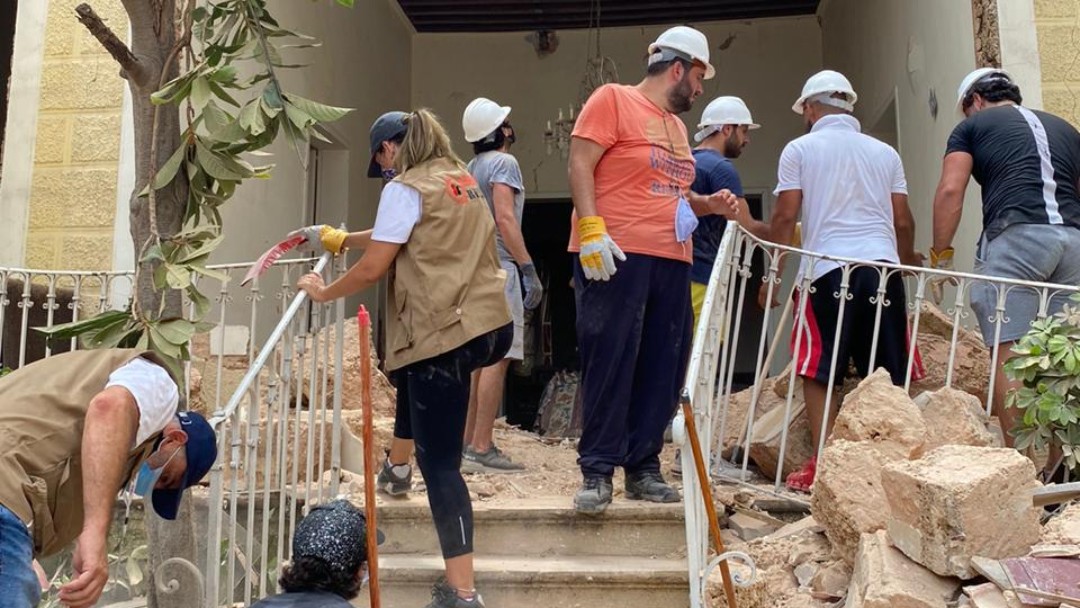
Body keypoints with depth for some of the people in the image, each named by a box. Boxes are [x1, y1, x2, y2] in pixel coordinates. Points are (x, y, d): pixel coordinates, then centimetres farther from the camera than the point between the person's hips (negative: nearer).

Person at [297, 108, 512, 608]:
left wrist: (324, 292, 8)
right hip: (490, 323, 9)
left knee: (439, 463, -6)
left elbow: (374, 267, -9)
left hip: (444, 334, -9)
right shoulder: (464, 180, 19)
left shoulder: (406, 188, -5)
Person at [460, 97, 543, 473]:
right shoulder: (503, 162, -6)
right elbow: (505, 219, -16)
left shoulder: (471, 168, 21)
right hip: (499, 267, -9)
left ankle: (468, 444, 17)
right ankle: (481, 449, -12)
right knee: (497, 357, -10)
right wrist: (528, 268, -17)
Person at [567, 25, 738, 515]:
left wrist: (707, 204, 12)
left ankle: (643, 469, 16)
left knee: (662, 371, 7)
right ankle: (597, 472, 2)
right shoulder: (613, 99, -1)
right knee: (608, 366, -6)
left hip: (672, 263, 8)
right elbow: (580, 166, -9)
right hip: (616, 257, -8)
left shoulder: (676, 125, 22)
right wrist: (591, 229, -19)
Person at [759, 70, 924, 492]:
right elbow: (903, 222, 15)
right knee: (885, 377, 7)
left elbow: (784, 217, 1)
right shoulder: (885, 153, 18)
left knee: (818, 373, 2)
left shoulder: (800, 148, 8)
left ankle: (824, 464, -3)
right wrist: (909, 261, 32)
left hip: (828, 269, -3)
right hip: (884, 267, 3)